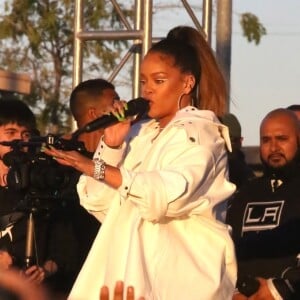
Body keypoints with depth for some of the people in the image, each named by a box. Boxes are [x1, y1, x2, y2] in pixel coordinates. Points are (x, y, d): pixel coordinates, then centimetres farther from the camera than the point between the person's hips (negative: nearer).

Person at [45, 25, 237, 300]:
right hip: (135, 270, 6)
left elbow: (170, 194, -23)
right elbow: (100, 205, 14)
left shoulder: (198, 132, -3)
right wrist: (111, 145, 3)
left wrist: (97, 168, -27)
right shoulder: (143, 135, 19)